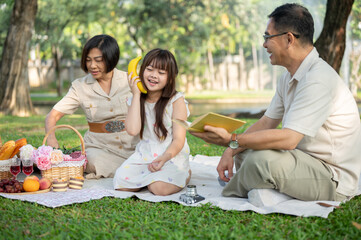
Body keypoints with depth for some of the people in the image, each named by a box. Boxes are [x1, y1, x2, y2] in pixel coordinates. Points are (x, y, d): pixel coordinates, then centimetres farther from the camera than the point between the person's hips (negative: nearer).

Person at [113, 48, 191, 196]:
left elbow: (179, 140, -10)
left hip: (172, 156, -3)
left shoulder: (176, 100, -6)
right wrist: (136, 95, -11)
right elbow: (132, 130, -15)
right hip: (144, 155, 4)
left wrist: (164, 158, -30)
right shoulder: (136, 100, 5)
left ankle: (184, 175, 3)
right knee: (121, 183, -19)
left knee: (160, 187, -29)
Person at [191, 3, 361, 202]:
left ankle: (227, 197, -2)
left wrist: (231, 140, -29)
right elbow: (267, 123, 11)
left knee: (262, 160, -29)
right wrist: (231, 151, -1)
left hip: (334, 179, -10)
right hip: (307, 161, 10)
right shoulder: (289, 77, 9)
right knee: (243, 152, 13)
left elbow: (289, 138, -31)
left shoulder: (318, 80, -25)